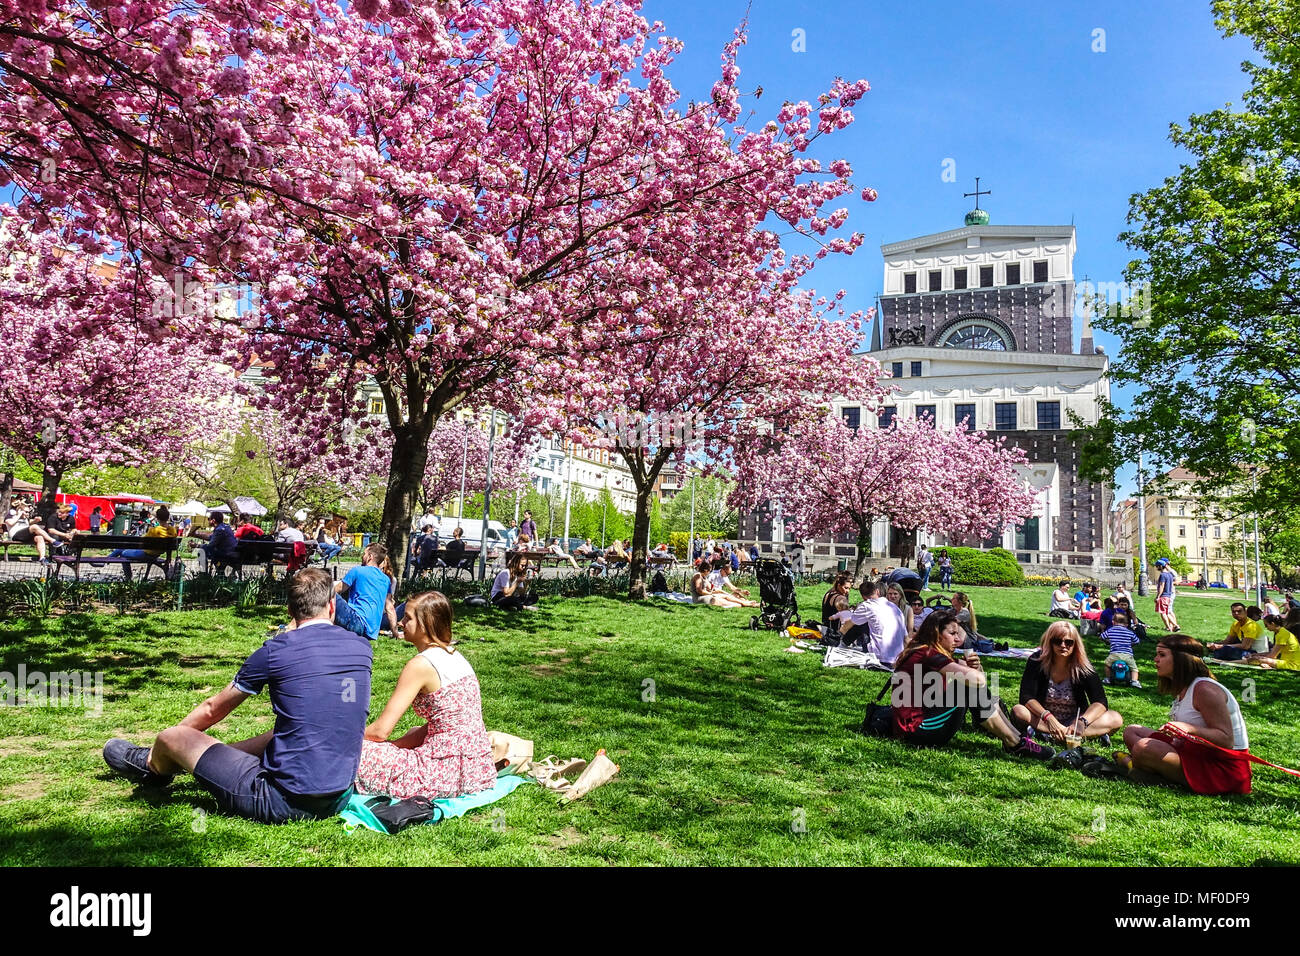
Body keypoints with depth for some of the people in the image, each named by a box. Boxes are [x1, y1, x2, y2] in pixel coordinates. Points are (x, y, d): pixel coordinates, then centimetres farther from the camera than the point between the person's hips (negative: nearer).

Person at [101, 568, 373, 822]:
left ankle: (154, 767, 47)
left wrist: (168, 740, 27)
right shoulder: (362, 648, 1)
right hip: (340, 799, 6)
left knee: (171, 737, 11)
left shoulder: (276, 651, -10)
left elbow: (213, 710, 7)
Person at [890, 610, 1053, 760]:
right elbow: (978, 679, -27)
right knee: (972, 687, -16)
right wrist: (974, 671, -4)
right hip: (916, 731, -10)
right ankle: (1016, 744, -6)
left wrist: (975, 666, -5)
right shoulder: (927, 655, -18)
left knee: (972, 688, 6)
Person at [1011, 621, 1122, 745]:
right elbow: (1026, 697, -19)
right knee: (1018, 711, -32)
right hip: (1042, 719, -1)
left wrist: (1083, 721, -35)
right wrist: (1048, 717, -36)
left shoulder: (1083, 666, -9)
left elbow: (1100, 702, -16)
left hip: (1074, 720, 1)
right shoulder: (1036, 661, -12)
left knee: (1116, 719, -21)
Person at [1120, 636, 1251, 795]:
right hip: (1198, 755, 10)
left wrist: (1189, 729, -37)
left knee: (1143, 748, -28)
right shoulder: (1183, 689, 11)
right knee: (1132, 731, 8)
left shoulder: (1205, 689, -19)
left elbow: (1226, 741, -23)